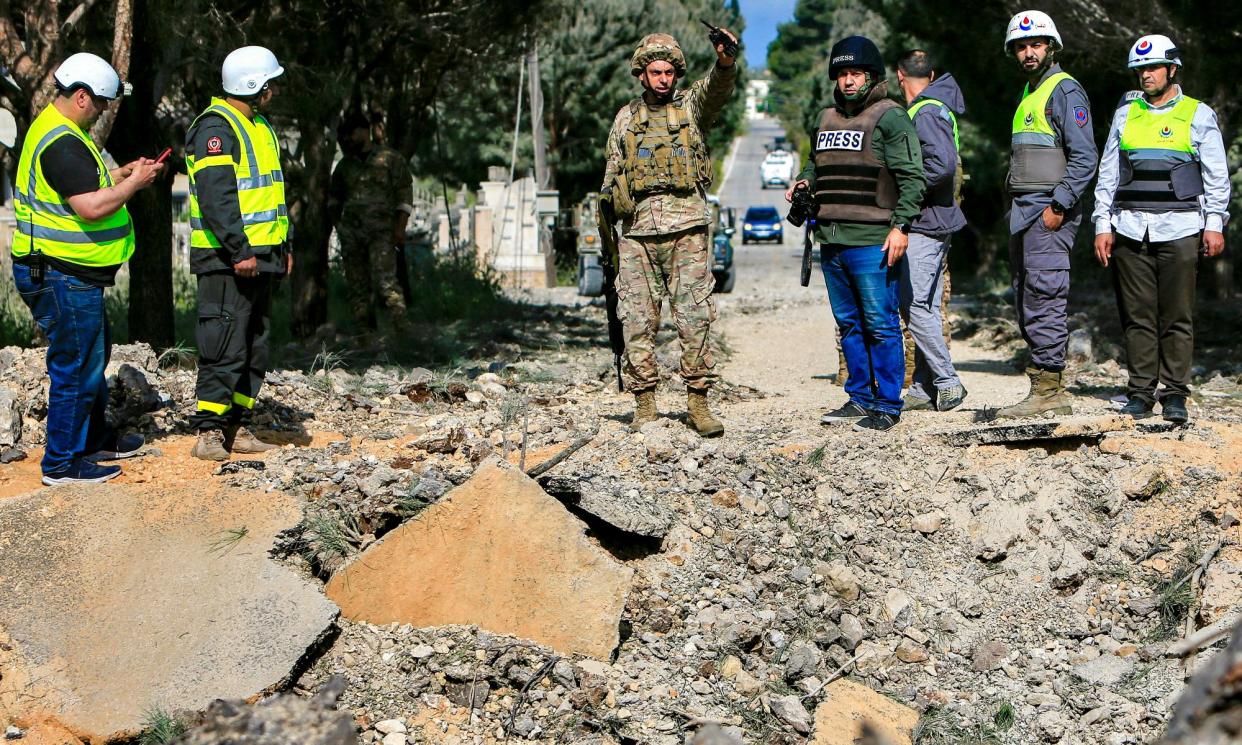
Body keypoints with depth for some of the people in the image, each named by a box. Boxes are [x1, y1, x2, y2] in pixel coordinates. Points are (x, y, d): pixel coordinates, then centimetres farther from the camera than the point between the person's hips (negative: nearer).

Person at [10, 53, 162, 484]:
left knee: (94, 354, 23)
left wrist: (122, 174, 13)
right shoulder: (62, 143, -22)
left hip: (65, 273, 11)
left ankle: (95, 439, 38)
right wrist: (134, 183, -15)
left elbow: (82, 187, 27)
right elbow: (92, 207, -29)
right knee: (76, 367, -3)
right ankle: (62, 464, 5)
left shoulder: (53, 128, 14)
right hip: (63, 275, -11)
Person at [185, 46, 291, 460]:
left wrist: (284, 246, 21)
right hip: (226, 259, -10)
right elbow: (216, 197, -21)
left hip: (258, 258, 10)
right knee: (224, 348, -10)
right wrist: (239, 251, -24)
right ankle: (209, 433, -6)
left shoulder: (259, 128, 19)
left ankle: (237, 428, 18)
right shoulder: (216, 127, -12)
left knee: (254, 349, 12)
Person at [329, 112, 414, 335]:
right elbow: (334, 198, 28)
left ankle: (400, 331, -19)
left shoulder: (391, 159, 3)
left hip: (381, 232, -5)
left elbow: (404, 195, 0)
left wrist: (400, 227, -9)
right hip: (351, 233, 5)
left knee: (386, 281, -17)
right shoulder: (345, 165, 16)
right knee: (357, 286, 3)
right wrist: (338, 224, 16)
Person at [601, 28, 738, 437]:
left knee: (695, 317, -5)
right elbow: (611, 174, 20)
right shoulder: (626, 117, 16)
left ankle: (698, 402, -1)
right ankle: (644, 403, 7)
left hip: (686, 230, -2)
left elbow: (717, 89, -14)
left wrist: (725, 60, -35)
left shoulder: (691, 107, 9)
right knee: (637, 321, 1)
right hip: (637, 233, 2)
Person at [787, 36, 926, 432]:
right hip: (831, 241, 8)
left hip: (872, 242, -8)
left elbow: (911, 176, -10)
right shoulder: (827, 118, 18)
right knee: (849, 324, 13)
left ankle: (887, 406, 1)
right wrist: (805, 180, 12)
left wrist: (900, 225, -18)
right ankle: (860, 398, 22)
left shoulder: (889, 117, -5)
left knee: (880, 325, -4)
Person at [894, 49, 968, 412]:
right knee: (925, 306, 10)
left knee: (915, 305, -11)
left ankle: (948, 383, -7)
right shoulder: (938, 107, 17)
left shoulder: (926, 113, -13)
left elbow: (943, 164, -26)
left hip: (925, 222, -10)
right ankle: (923, 388, 14)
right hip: (932, 222, 10)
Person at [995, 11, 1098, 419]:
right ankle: (1047, 388, 12)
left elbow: (1084, 157, -15)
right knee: (1027, 305, 8)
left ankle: (1048, 392, -10)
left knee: (1044, 301, -11)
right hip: (1023, 214, 10)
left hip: (1049, 212, -10)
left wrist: (1059, 206, -19)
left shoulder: (1065, 90, -7)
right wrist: (1018, 211, 18)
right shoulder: (1029, 94, 21)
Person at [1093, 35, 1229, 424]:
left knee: (1177, 317, -3)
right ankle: (1140, 392, 6)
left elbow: (1216, 175, 7)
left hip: (1178, 228, -2)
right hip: (1130, 228, 2)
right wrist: (1102, 225, 9)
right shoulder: (1126, 113, 15)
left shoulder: (1199, 115, 8)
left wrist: (1214, 224, -1)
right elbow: (1107, 173, 16)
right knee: (1138, 316, 1)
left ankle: (1175, 394, 2)